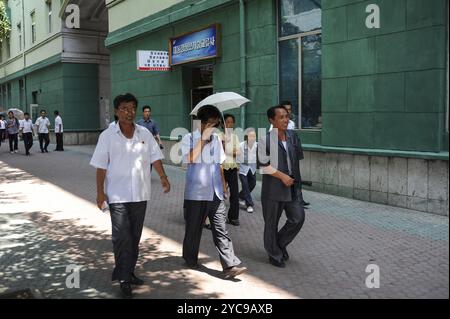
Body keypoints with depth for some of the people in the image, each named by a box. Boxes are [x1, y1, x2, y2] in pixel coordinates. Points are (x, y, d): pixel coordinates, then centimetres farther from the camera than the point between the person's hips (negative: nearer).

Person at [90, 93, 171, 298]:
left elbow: (155, 157, 4)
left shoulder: (145, 134, 4)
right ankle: (124, 278, 8)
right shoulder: (108, 136, -4)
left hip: (140, 194, 4)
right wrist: (100, 192, -8)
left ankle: (127, 272, 28)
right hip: (118, 195, -4)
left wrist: (163, 177, -11)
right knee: (122, 237, -5)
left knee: (135, 237, 13)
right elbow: (101, 166, -4)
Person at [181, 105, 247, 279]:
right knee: (193, 228, 10)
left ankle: (230, 265, -6)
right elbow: (190, 159, -20)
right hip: (195, 193, -4)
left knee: (221, 229, -2)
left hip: (215, 193, 4)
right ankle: (190, 259, 29)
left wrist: (223, 184, 18)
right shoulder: (189, 138, -3)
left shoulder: (216, 140, 13)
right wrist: (203, 139, -17)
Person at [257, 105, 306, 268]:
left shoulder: (292, 136, 5)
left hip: (292, 186, 5)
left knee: (298, 218, 4)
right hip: (273, 187, -5)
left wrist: (296, 178, 12)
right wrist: (282, 176, -15)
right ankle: (274, 254, 25)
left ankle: (280, 243, 29)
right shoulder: (265, 139, -13)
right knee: (271, 223, 6)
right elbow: (263, 165, -13)